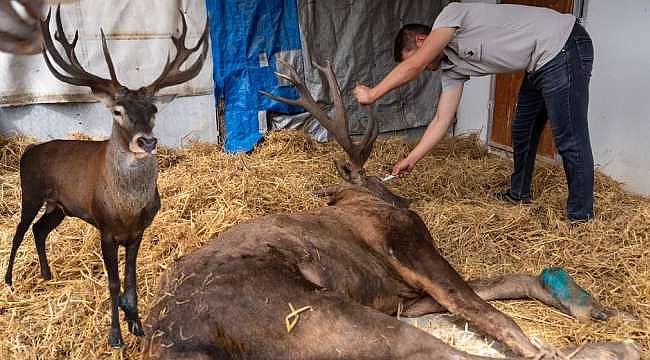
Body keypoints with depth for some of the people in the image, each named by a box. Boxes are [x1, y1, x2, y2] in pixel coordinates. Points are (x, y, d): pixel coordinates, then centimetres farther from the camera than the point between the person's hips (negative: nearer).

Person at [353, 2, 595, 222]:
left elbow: (412, 66, -24)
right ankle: (519, 194, 39)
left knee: (569, 139, -7)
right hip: (539, 65, 10)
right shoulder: (451, 68, 9)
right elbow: (442, 121, 6)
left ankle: (580, 218, 2)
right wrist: (411, 160, 4)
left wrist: (372, 94, -15)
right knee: (522, 131, 20)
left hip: (564, 46, -10)